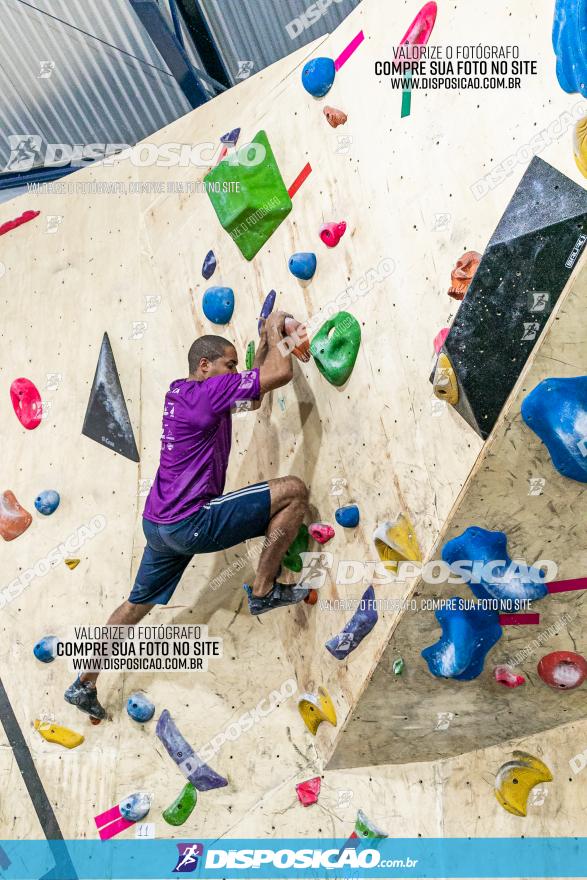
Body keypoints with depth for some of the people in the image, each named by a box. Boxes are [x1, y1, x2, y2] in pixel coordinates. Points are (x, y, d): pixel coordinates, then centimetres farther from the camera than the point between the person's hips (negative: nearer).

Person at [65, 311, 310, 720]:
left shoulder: (180, 392, 14)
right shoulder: (207, 390, -12)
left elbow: (253, 397, 25)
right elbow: (282, 372, -14)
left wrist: (265, 341, 20)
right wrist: (275, 330, 4)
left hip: (159, 523, 10)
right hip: (191, 522, -9)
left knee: (139, 604, 27)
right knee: (293, 490, -10)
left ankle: (84, 684, 41)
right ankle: (264, 589, -1)